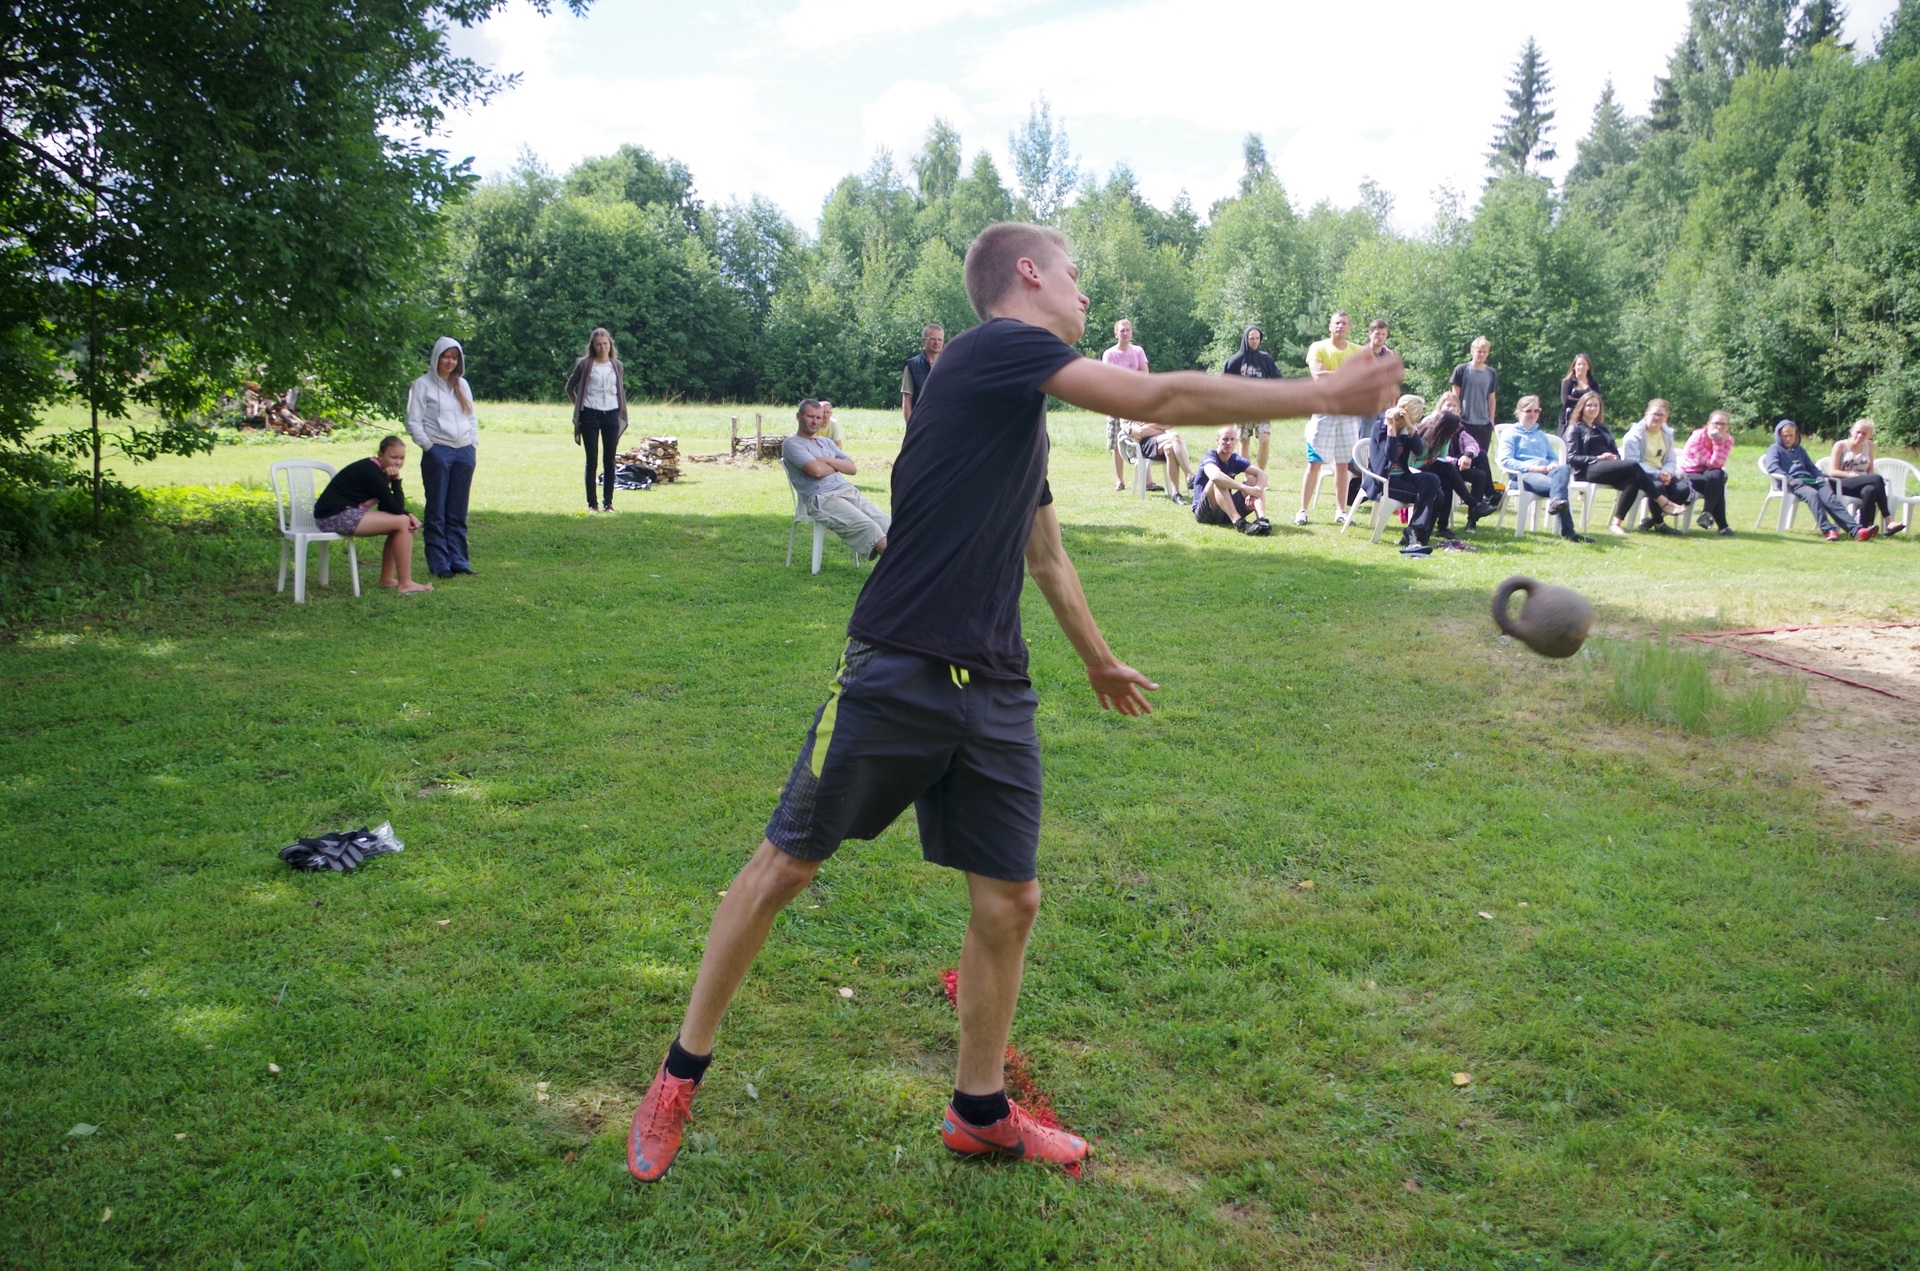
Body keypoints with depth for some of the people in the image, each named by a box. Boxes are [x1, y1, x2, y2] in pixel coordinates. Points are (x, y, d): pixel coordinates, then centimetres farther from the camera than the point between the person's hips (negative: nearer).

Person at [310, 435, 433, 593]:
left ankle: (387, 579, 10)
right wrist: (396, 480, -13)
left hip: (345, 513, 10)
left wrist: (408, 515, -3)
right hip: (335, 516, -10)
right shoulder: (371, 473, -18)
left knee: (404, 521, 8)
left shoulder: (377, 470, 11)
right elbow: (396, 508, -17)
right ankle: (405, 584, -12)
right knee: (402, 523, -14)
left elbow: (386, 508, 14)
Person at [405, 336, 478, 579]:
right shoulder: (423, 385, 0)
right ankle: (439, 564, 0)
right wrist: (429, 446, -10)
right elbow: (413, 422, -4)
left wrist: (472, 442, 7)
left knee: (458, 513, 8)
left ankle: (459, 560, 13)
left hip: (464, 453, 5)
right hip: (438, 453, -5)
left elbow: (472, 418, 19)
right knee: (437, 512, -2)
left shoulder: (462, 384, 16)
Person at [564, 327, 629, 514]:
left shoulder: (617, 365, 8)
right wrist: (578, 406, 6)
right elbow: (570, 387, 10)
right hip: (590, 415, -2)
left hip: (611, 415, 2)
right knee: (592, 460, 1)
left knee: (609, 460, 4)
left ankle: (608, 502, 11)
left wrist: (622, 415, 11)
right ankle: (592, 503, 6)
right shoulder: (585, 364, -1)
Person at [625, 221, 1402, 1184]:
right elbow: (1159, 399, -14)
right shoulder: (993, 348, -8)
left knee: (1010, 902, 7)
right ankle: (682, 1074, 23)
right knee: (785, 866, 4)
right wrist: (1321, 396, -9)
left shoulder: (1026, 415, 19)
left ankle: (980, 1113, 27)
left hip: (995, 693, 8)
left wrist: (1097, 657, 42)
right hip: (898, 673, -8)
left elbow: (1045, 553, 32)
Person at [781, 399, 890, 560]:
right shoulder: (791, 443, 5)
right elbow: (816, 470, -11)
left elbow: (852, 467, 16)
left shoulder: (827, 441, 28)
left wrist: (827, 461, -1)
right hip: (822, 498, -8)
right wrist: (837, 466, 9)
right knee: (868, 527, -29)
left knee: (887, 524, -15)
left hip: (849, 491, 8)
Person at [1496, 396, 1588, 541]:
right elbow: (1505, 460, -1)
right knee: (1557, 484, -36)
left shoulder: (1542, 436, 36)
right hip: (1523, 475, -5)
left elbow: (1554, 458, 30)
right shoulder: (1510, 434, 15)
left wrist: (1553, 464, 2)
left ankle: (1556, 502, -61)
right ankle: (1567, 532, -52)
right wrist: (1532, 467, -14)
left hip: (1545, 472, 5)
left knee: (1564, 469, -35)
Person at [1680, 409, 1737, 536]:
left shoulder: (1728, 440, -4)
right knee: (1717, 480, -30)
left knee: (1719, 476, -31)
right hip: (1688, 475, -4)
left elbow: (1719, 464, -19)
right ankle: (1722, 526, -28)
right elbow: (1713, 464, -22)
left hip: (1708, 475, 4)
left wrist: (1719, 441, -22)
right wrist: (1718, 442, -21)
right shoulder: (1697, 438, -19)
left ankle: (1707, 514, -25)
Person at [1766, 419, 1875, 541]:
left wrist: (1822, 477, 12)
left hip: (1810, 480, 6)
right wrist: (1788, 479, -19)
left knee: (1831, 498, -23)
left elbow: (1811, 467, 34)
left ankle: (1855, 529, -42)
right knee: (1812, 494, -38)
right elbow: (1772, 467, -5)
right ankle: (1828, 530, -50)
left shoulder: (1800, 450, 33)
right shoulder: (1775, 449, 13)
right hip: (1792, 483, -6)